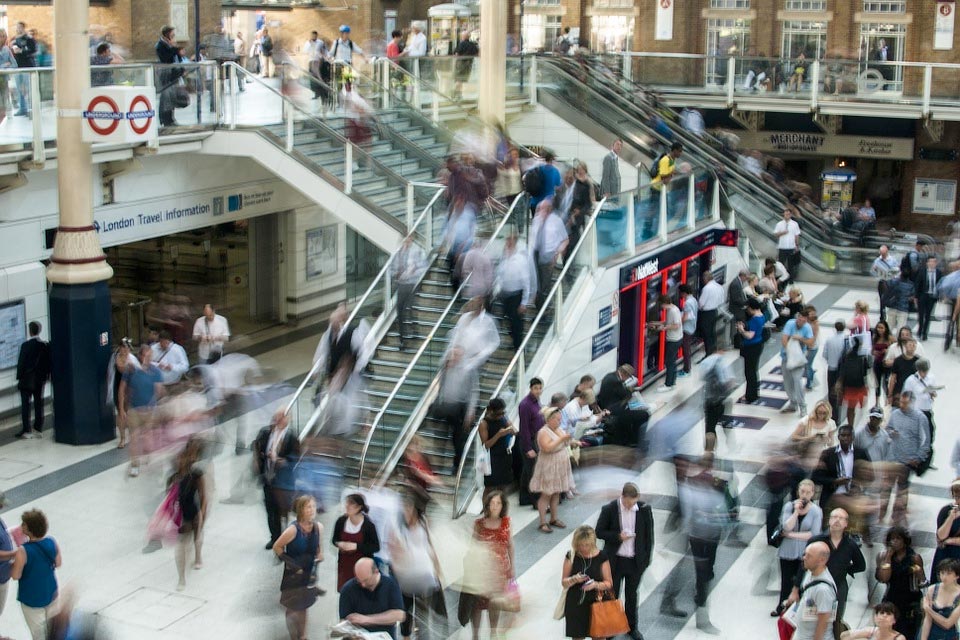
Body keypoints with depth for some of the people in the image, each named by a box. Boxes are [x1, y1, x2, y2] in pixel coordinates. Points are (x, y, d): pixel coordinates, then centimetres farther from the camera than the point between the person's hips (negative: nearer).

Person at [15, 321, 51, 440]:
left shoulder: (26, 345, -14)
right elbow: (49, 363, 4)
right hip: (40, 380, 4)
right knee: (38, 404, 9)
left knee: (25, 404, 0)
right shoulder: (45, 346, -1)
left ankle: (26, 430, -2)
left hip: (26, 380, -4)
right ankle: (38, 429, 11)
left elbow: (21, 363, -11)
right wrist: (46, 375, 14)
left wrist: (19, 377, -1)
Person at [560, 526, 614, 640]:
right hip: (575, 605, 1)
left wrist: (596, 584, -22)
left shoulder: (601, 557, -7)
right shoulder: (571, 556, -5)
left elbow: (609, 583, -2)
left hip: (596, 603, -1)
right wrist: (574, 579, -21)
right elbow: (564, 583, 0)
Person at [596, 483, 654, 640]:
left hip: (636, 561, 2)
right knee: (612, 594, 11)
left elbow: (649, 535, 0)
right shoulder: (609, 509, -15)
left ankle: (632, 627, 34)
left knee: (632, 595, 17)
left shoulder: (644, 509, -10)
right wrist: (618, 537, -22)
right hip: (615, 560, -1)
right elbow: (599, 532, -7)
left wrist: (646, 559, 0)